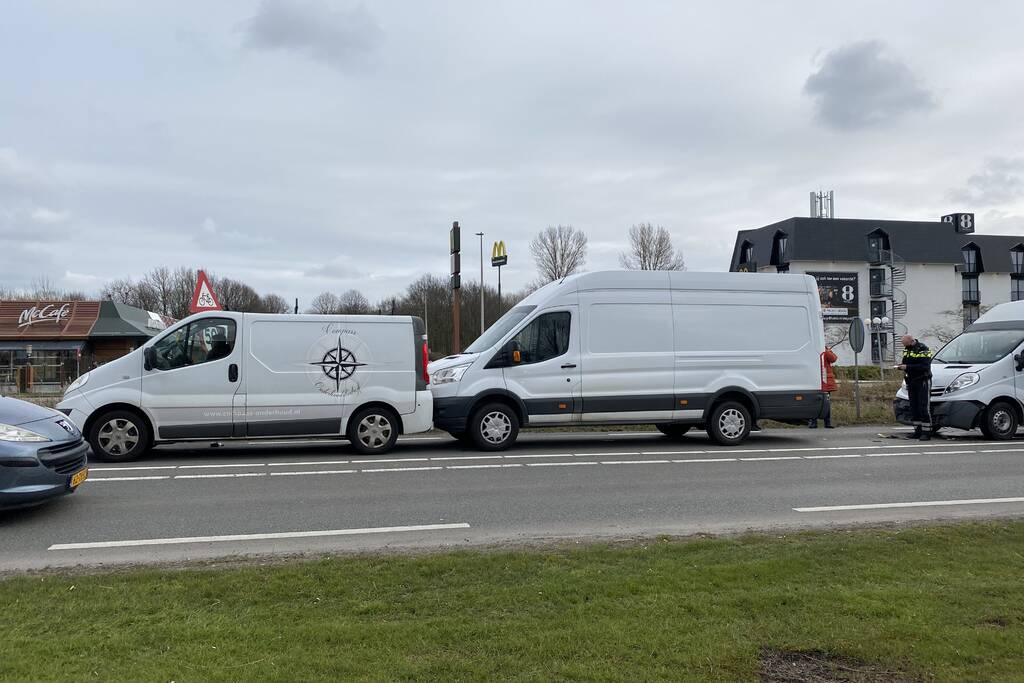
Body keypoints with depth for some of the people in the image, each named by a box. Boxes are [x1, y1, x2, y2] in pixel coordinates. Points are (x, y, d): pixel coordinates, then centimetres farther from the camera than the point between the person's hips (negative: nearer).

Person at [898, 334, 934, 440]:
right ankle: (918, 431, 13)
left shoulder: (923, 350, -12)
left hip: (923, 382, -8)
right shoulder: (907, 350, 13)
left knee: (924, 408, -8)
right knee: (914, 407, 8)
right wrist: (901, 366, -2)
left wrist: (907, 367, -25)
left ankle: (926, 432, -6)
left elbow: (924, 366, -22)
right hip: (911, 382, 8)